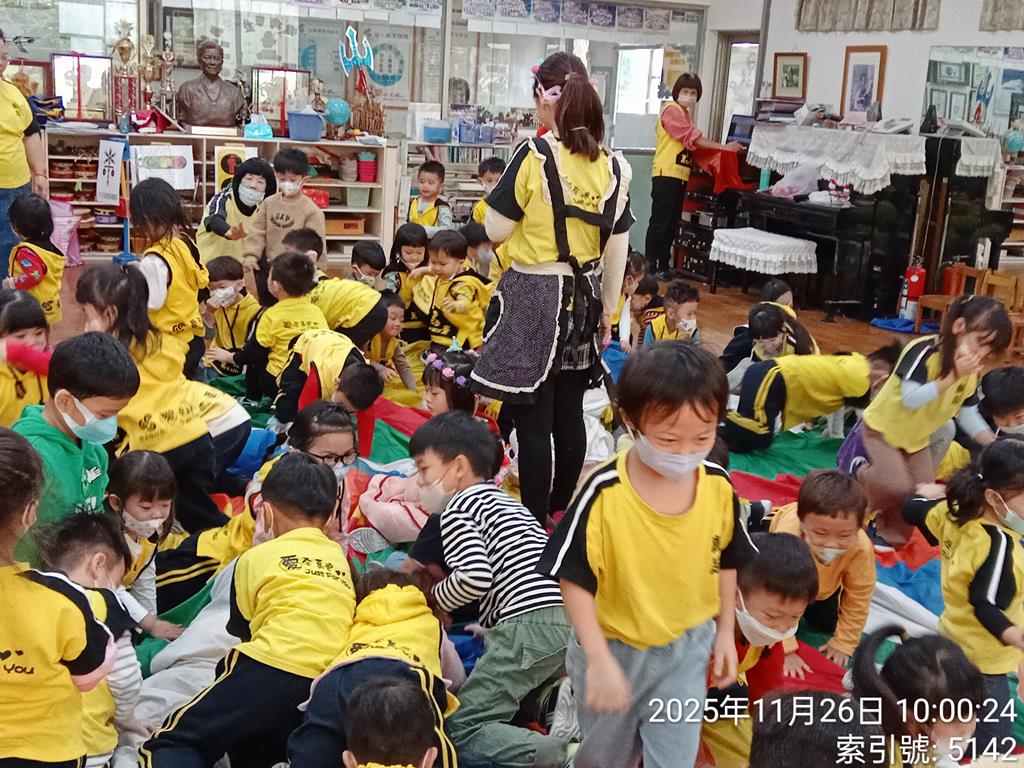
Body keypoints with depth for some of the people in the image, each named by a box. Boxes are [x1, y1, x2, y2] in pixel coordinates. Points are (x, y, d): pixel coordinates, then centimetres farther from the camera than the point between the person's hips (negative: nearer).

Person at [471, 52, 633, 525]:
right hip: (583, 300, 6)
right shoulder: (612, 166, 2)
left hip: (533, 297, -6)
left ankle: (535, 523, 9)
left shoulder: (535, 155, -13)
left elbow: (497, 230, -10)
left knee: (533, 420, 1)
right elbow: (617, 247, 7)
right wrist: (607, 309, 16)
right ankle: (563, 512, 29)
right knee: (570, 414, 15)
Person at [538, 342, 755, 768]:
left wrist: (725, 632, 7)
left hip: (687, 648, 2)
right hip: (614, 648, -2)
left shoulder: (718, 485, -13)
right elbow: (574, 579, -19)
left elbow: (725, 560, 4)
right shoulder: (604, 492, -27)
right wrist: (599, 660, -22)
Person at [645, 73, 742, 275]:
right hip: (666, 174, -9)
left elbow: (690, 143, 13)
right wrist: (724, 147, -16)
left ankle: (664, 266, 17)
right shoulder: (672, 110, -8)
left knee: (672, 224, 11)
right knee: (660, 222, -7)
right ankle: (650, 266, -4)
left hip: (680, 175, 9)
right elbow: (693, 137, -16)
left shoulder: (685, 114, 21)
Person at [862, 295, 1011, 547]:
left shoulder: (972, 371, -7)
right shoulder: (924, 350, -30)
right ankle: (860, 478, 10)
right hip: (884, 427, -7)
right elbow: (911, 399, -37)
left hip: (917, 437, 7)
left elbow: (968, 414, 1)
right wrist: (952, 377, -39)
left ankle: (891, 535, 26)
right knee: (898, 487, -20)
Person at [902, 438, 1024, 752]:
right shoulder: (998, 543, -28)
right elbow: (985, 607, -30)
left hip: (954, 640, 9)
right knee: (993, 743, 0)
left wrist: (932, 493, 30)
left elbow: (913, 511, 11)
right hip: (981, 659, -9)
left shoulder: (956, 510, -6)